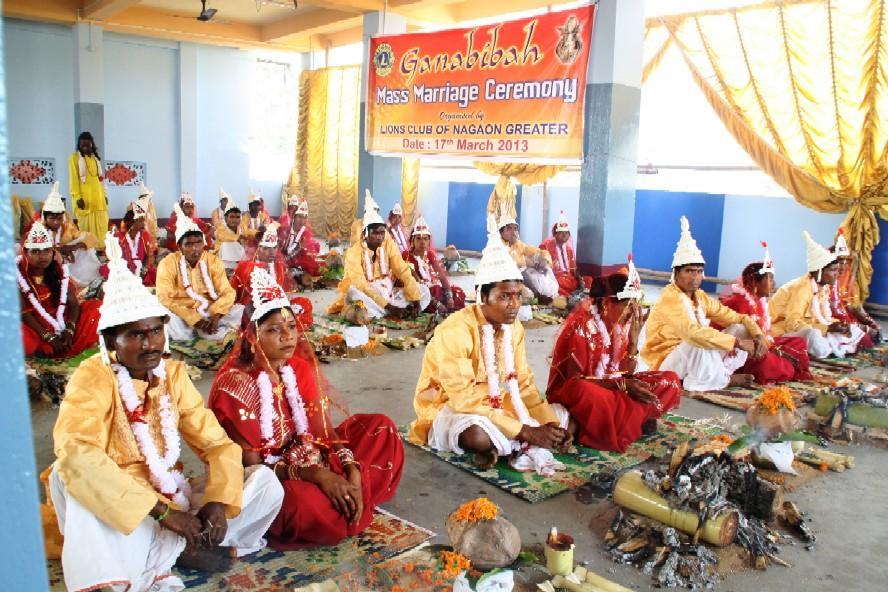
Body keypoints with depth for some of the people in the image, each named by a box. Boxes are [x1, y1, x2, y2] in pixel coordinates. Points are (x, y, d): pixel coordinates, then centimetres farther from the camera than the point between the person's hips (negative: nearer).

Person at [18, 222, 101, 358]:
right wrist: (48, 336, -23)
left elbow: (73, 304, -4)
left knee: (95, 307, -14)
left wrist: (69, 330, -23)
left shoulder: (60, 270, 1)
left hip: (60, 321, 4)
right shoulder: (17, 273, -9)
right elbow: (23, 311, -15)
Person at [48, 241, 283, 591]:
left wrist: (218, 502, -21)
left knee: (265, 483, -10)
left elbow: (217, 443, 0)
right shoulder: (93, 377, -15)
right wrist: (162, 511, -34)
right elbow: (75, 453, -33)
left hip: (171, 498, 4)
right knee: (68, 477, -34)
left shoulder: (173, 373, 0)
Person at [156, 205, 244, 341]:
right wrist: (194, 319, -27)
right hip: (181, 314, -2)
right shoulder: (168, 264, -10)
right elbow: (164, 298, -18)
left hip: (209, 311, 2)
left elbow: (228, 293, -4)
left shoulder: (213, 261, 0)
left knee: (241, 312, -21)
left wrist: (215, 316, -24)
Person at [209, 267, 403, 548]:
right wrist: (314, 474, -29)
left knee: (380, 429, 0)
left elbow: (323, 431, -3)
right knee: (305, 503, -39)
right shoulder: (235, 384, -20)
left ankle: (343, 498, -8)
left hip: (308, 458, 7)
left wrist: (352, 471, -21)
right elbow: (251, 464, -20)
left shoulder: (302, 370, -1)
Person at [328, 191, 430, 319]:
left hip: (386, 293, 5)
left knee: (423, 291, -10)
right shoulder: (354, 252, -16)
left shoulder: (389, 245, -2)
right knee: (353, 292, -38)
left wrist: (416, 301, -21)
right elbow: (360, 285, -25)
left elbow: (404, 272, -8)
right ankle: (391, 313, -31)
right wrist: (389, 306, -33)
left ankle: (382, 314, -24)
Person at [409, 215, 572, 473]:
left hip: (493, 402, 8)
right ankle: (527, 447, -11)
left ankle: (501, 447, -12)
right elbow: (463, 398, -30)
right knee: (479, 433, -40)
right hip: (447, 409, -7)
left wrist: (551, 423, -15)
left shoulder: (514, 327, -3)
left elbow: (523, 383, 2)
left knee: (559, 415, 0)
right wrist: (526, 431, -31)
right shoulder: (455, 331, -26)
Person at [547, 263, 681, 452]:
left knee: (670, 381, -8)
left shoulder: (620, 324, 2)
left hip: (612, 389, 8)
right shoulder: (581, 326, -18)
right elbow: (575, 380, -19)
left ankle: (623, 421, -19)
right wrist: (622, 385, -22)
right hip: (572, 393, -8)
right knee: (588, 393, -44)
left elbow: (626, 373, 1)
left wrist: (634, 338, -12)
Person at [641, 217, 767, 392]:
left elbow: (739, 318, 8)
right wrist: (738, 342, -32)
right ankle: (723, 379, -11)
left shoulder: (700, 297, 3)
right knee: (699, 342, -36)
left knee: (740, 331, 0)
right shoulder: (671, 298, -23)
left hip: (696, 358, 8)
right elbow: (693, 333, -39)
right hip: (666, 363, -8)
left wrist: (758, 335, -13)